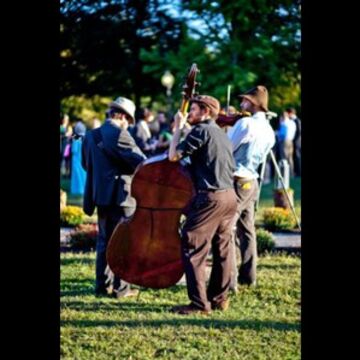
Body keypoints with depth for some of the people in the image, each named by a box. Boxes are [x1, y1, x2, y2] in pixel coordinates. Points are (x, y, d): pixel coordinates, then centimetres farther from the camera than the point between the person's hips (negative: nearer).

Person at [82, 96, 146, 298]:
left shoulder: (91, 136, 9)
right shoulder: (119, 134, -14)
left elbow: (86, 164, 18)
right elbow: (140, 161, -16)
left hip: (101, 196, 7)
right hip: (121, 196, -7)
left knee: (104, 241, 15)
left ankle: (102, 285, 16)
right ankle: (121, 288, 3)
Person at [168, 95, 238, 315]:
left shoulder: (202, 130, -8)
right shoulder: (222, 135, 18)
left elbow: (173, 155, -11)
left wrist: (179, 128, 0)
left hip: (210, 197, -9)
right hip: (229, 196, 9)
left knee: (193, 250, -6)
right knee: (222, 249, 14)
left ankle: (200, 303, -9)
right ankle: (219, 298, 20)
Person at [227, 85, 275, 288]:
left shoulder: (246, 123, -14)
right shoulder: (269, 131, 11)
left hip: (237, 181, -8)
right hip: (252, 182, 9)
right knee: (247, 230, 15)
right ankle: (248, 275, 19)